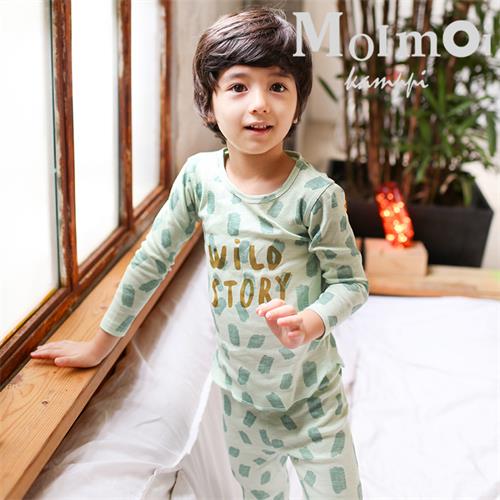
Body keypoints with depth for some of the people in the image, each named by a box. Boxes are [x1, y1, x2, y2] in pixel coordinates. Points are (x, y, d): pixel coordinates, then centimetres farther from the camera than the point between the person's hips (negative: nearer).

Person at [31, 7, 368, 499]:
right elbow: (152, 260, -1)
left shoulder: (316, 193, -19)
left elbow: (351, 282, -10)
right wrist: (101, 343, 6)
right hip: (239, 390, 3)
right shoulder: (199, 175, -10)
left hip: (310, 395, -3)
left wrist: (311, 321, -31)